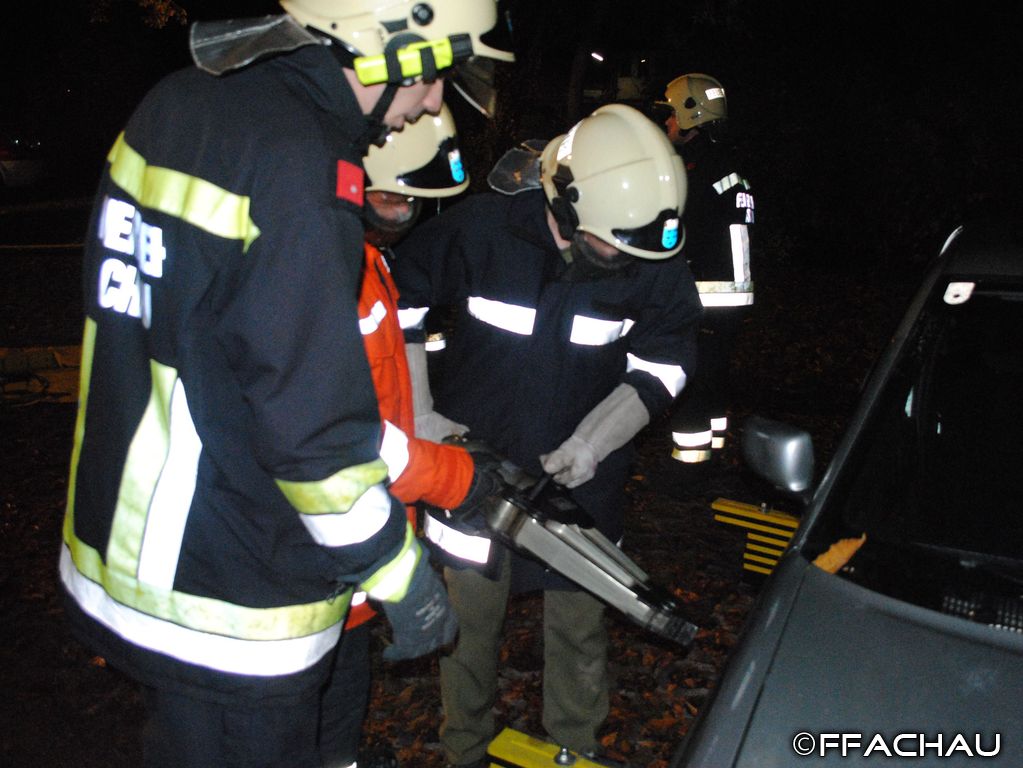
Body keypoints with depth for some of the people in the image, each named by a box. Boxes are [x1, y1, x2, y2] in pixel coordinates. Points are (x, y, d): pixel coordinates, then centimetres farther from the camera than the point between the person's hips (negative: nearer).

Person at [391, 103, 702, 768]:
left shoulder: (656, 266, -13)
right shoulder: (481, 230, -18)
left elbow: (663, 365, -3)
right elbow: (400, 300, -5)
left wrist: (596, 438, -16)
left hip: (581, 475, 1)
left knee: (580, 625, 14)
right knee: (468, 620, 12)